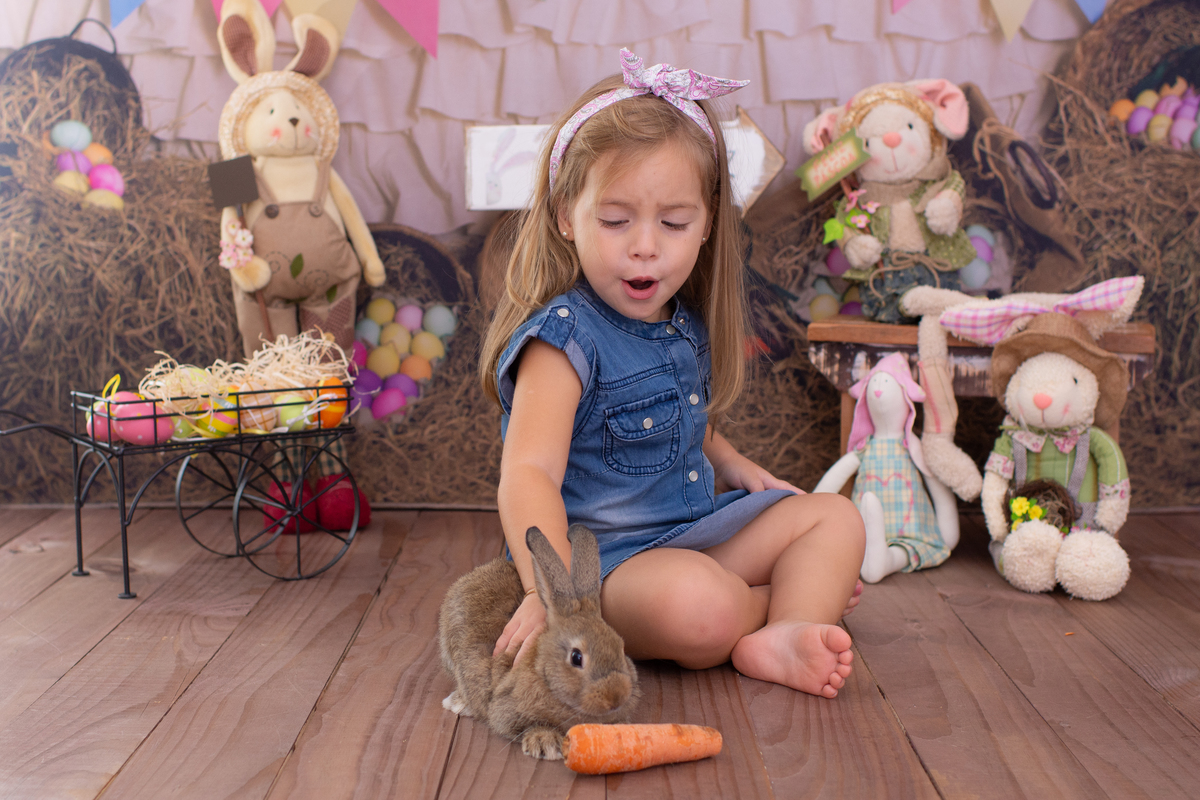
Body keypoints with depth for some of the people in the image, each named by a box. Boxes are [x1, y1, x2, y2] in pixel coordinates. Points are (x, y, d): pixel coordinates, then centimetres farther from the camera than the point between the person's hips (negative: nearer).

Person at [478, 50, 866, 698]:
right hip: (602, 557, -9)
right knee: (698, 606, -36)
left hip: (696, 530, 9)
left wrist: (731, 463, 9)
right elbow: (529, 473, -32)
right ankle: (806, 590, -4)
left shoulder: (689, 325, 7)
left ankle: (785, 635, -20)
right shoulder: (564, 338, -20)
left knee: (834, 517, 5)